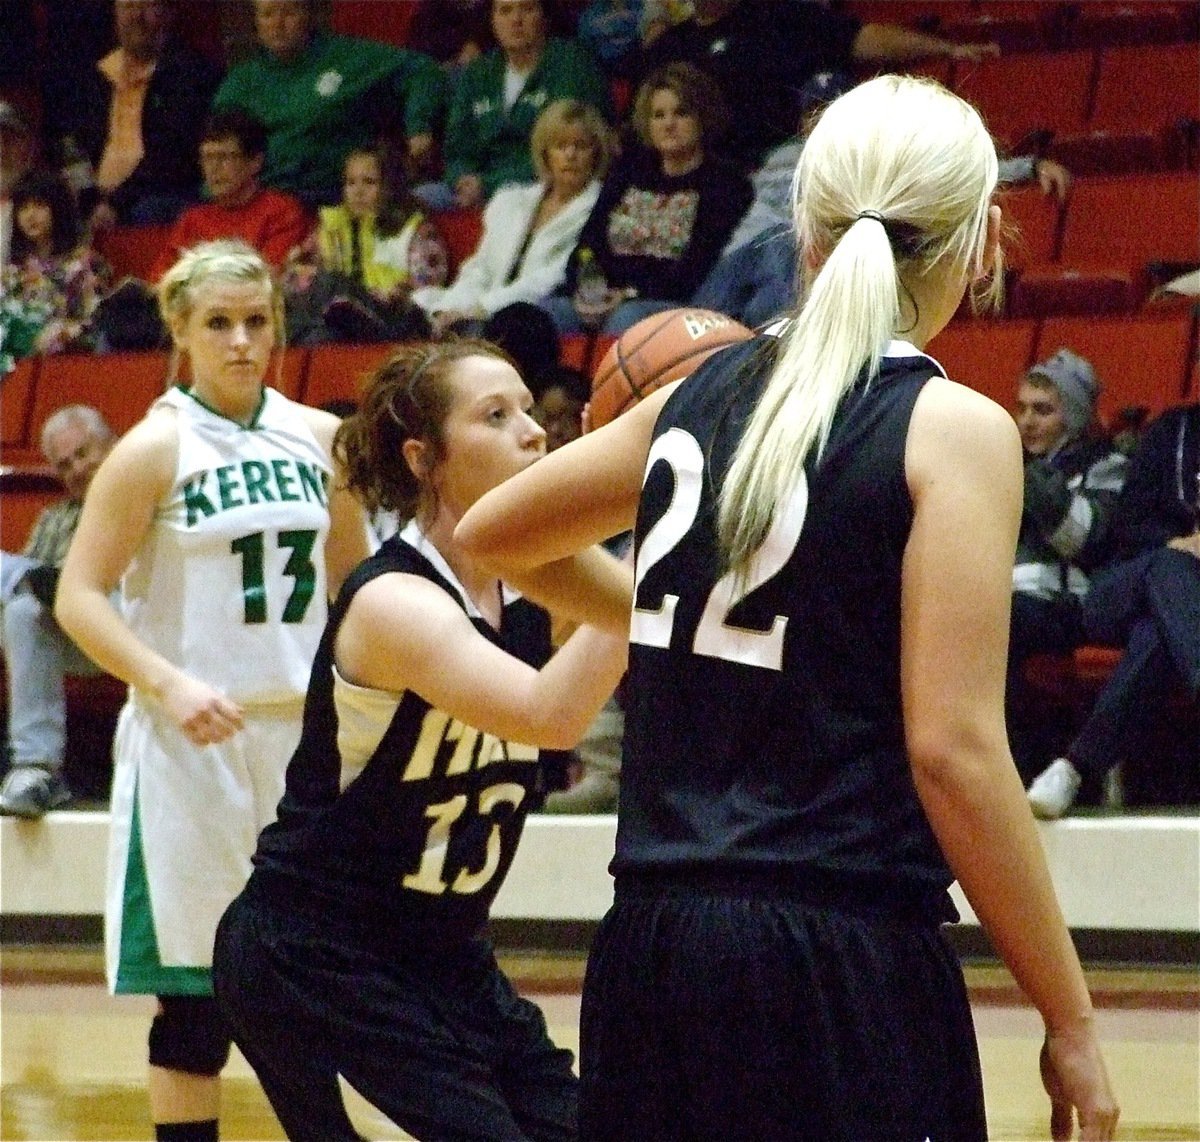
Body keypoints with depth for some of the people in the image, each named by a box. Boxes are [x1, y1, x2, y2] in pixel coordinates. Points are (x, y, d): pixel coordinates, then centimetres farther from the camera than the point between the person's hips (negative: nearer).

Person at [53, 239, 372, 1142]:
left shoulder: (320, 439, 7)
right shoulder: (158, 448, -6)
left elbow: (354, 581, 18)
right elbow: (80, 597, -10)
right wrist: (168, 684, -22)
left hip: (306, 730, 4)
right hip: (195, 739, -4)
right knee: (197, 990, -1)